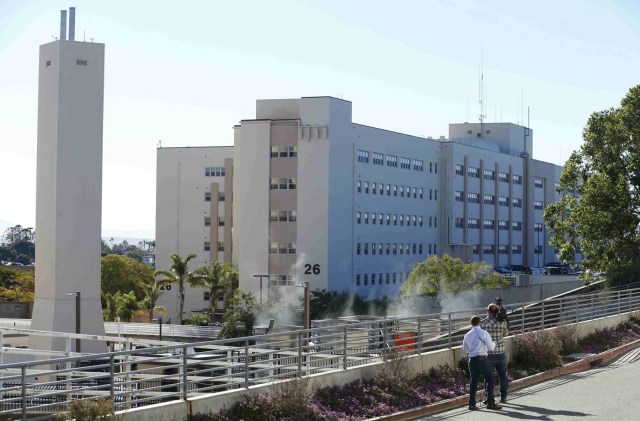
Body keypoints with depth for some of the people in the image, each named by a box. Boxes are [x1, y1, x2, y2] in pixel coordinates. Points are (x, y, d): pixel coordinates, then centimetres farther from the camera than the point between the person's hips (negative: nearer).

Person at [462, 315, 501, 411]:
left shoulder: (467, 335, 9)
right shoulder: (483, 333, -8)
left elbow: (465, 350, 18)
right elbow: (490, 347, -7)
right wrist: (493, 344, 14)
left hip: (472, 360, 6)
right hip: (482, 359, -5)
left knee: (474, 381, 10)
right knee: (490, 380, 2)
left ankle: (472, 404, 10)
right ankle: (490, 403, -3)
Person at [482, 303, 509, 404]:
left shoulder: (483, 323, -9)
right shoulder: (502, 322, -6)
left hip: (488, 354, -1)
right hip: (500, 353, 1)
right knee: (503, 376, 15)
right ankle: (503, 397, 17)